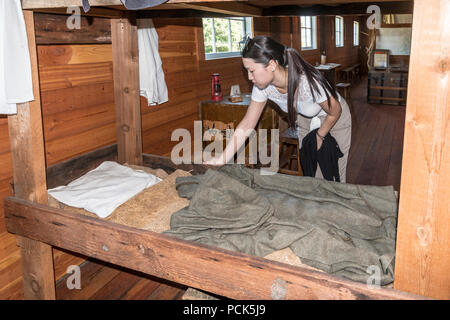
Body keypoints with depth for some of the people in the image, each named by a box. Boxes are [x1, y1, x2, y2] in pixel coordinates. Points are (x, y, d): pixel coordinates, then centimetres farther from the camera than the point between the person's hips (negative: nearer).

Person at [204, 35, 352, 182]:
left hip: (335, 120, -4)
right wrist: (221, 159, -26)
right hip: (305, 120, 4)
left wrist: (319, 137, -10)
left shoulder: (309, 82, -40)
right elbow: (246, 125, -20)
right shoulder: (262, 86, -25)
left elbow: (335, 112, -22)